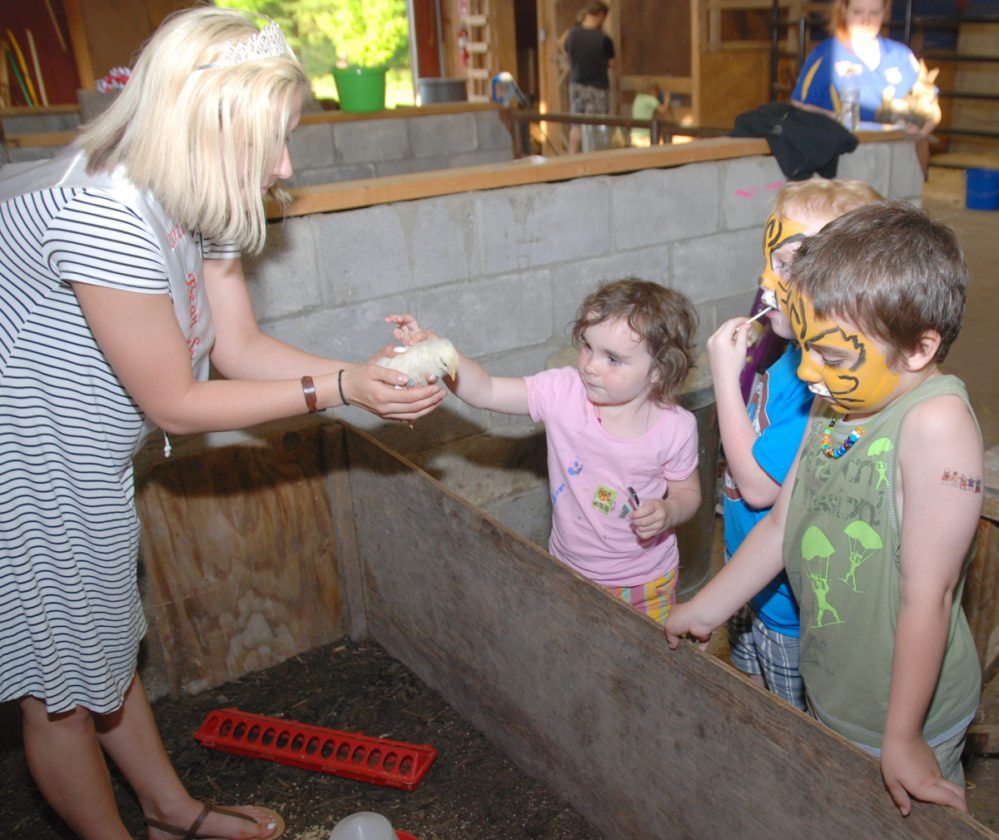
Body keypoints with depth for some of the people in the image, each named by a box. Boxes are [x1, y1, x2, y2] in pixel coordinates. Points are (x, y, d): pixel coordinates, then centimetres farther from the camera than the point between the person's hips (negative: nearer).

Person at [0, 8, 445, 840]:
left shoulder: (196, 204, -5)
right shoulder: (103, 215, -33)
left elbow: (240, 347, -1)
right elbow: (174, 403, -25)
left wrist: (371, 368, -12)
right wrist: (337, 389, -23)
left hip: (78, 468, 9)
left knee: (107, 648, 23)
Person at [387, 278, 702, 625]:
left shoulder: (675, 428, -18)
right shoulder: (562, 392, -18)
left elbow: (688, 493, -3)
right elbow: (485, 391, -21)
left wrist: (668, 513, -25)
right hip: (569, 571, 2)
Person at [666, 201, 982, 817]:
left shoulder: (936, 422, -28)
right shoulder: (834, 406, -5)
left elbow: (927, 595, -24)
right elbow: (780, 524, 7)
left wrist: (901, 740, -17)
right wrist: (704, 611, 15)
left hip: (905, 706, -6)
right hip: (827, 695, 7)